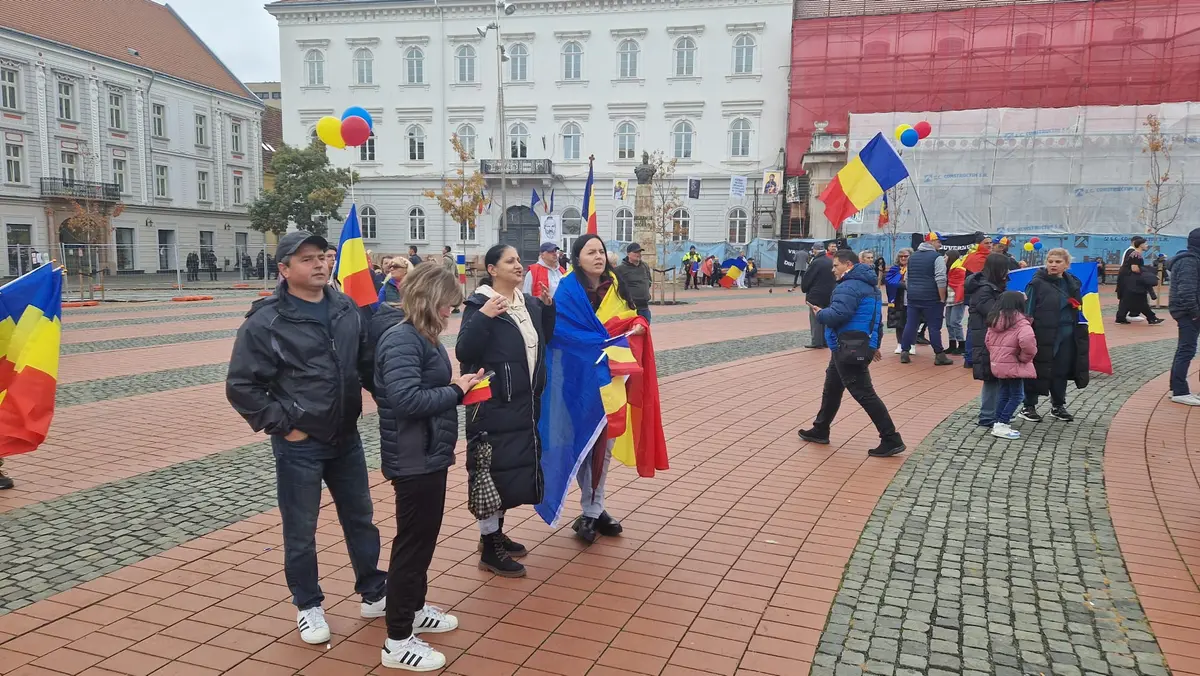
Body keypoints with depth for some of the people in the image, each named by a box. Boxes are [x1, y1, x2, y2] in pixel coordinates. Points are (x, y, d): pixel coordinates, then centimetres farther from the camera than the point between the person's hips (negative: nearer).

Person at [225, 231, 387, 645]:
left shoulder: (347, 310, 1)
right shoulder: (265, 322, -14)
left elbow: (367, 363, 12)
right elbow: (240, 386, -11)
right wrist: (281, 424, -12)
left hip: (346, 438, 5)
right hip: (299, 445, -5)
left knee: (360, 518, 17)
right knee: (301, 531, 9)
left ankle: (373, 593, 34)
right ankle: (308, 606, 30)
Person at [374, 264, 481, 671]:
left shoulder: (422, 337, 10)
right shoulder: (403, 340, -20)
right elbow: (406, 399, -30)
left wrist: (457, 386, 0)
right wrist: (456, 391, -20)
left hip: (430, 455, 10)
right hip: (413, 459, -10)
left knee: (424, 536, 22)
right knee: (412, 541, 0)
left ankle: (414, 609, 40)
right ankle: (398, 641, 13)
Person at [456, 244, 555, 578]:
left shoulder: (529, 303, 9)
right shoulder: (479, 304, -13)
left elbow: (544, 339, 19)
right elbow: (464, 352, -20)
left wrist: (548, 307, 5)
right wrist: (483, 317, -33)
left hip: (526, 403, 8)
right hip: (495, 406, -8)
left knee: (518, 467, 15)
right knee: (495, 470, -2)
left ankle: (495, 533, 32)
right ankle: (489, 549, 11)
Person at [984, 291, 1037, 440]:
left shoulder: (994, 319, 8)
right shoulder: (1020, 321, -16)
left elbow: (988, 341, 13)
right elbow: (1028, 341, -30)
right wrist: (1025, 357, -14)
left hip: (997, 363, 7)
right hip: (1013, 365, -7)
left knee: (1004, 392, 19)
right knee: (1016, 395, 1)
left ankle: (999, 421, 23)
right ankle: (1001, 425, -3)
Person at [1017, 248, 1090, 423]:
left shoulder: (1072, 283, 9)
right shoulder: (1037, 283, -10)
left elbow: (1078, 306, 19)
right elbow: (1028, 310, -12)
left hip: (1067, 336, 5)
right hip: (1043, 335, -5)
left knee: (1061, 371, 12)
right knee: (1038, 370, 2)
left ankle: (1058, 406, 27)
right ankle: (1028, 407, 14)